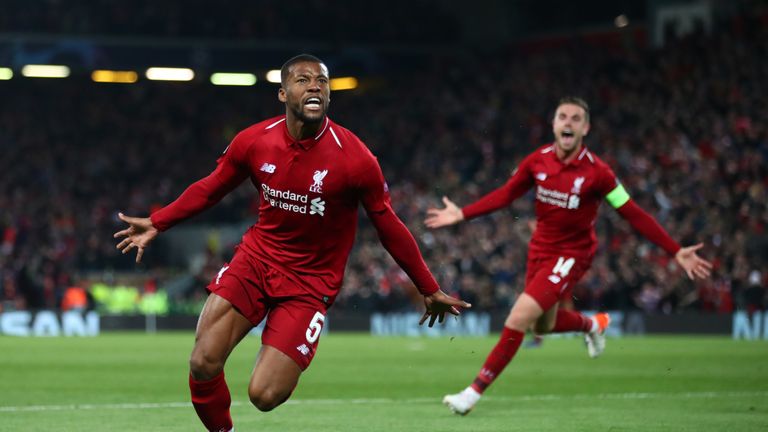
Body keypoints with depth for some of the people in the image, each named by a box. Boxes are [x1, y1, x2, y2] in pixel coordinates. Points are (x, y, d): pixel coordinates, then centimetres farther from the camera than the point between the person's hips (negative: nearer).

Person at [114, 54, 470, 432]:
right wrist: (156, 224, 9)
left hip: (310, 282, -3)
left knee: (264, 395, -12)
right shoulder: (253, 142, -7)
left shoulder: (355, 159, -16)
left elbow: (390, 230, -5)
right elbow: (210, 189, 12)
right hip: (256, 258, 3)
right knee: (203, 365, -14)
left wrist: (430, 290, 1)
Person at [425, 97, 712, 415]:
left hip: (571, 254, -6)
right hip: (540, 249, 6)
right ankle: (592, 324, 52)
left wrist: (676, 252, -20)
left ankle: (475, 392, -10)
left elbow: (634, 215, -17)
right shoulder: (537, 161, -8)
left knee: (519, 317, -18)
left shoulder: (596, 171, -21)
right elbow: (505, 194, 7)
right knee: (543, 325, 19)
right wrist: (462, 214, 2)